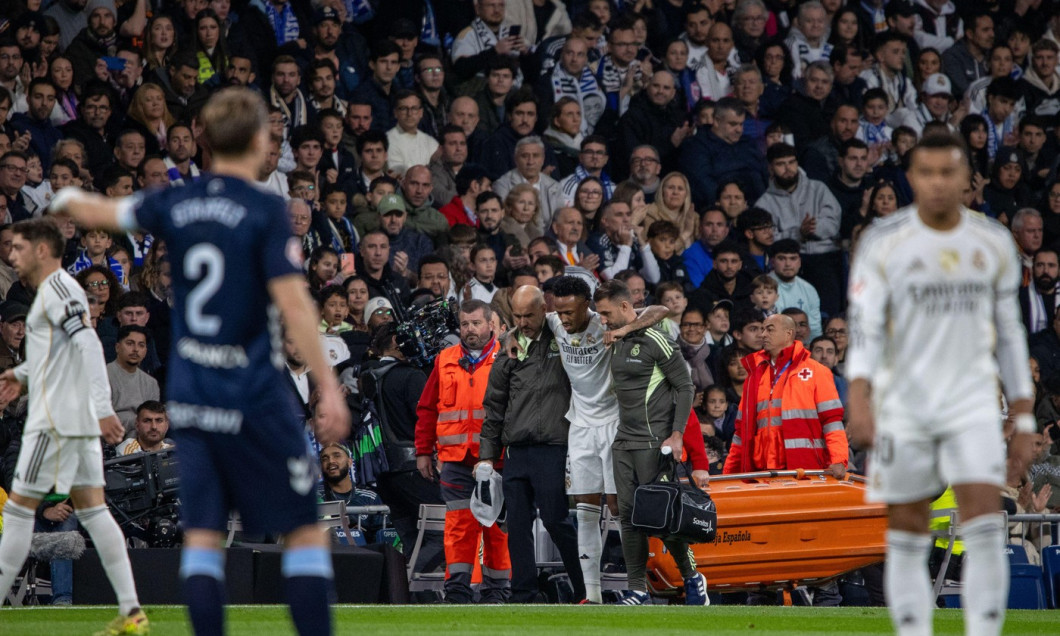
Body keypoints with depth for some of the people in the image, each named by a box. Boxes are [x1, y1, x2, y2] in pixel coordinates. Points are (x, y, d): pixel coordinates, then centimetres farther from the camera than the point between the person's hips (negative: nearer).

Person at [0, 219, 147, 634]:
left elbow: (88, 345, -23)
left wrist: (103, 408, -29)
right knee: (91, 509, 6)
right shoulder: (57, 289, 18)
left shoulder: (57, 288, -12)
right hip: (80, 420, 10)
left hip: (56, 420, -10)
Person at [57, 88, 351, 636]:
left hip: (189, 397, 5)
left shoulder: (176, 205, 5)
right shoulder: (265, 211, -11)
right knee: (303, 532, 2)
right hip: (253, 398, -5)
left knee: (202, 536, 7)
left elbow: (101, 213, 22)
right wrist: (328, 388, -14)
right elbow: (293, 304, -17)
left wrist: (67, 198, 46)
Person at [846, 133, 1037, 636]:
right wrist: (859, 397, -25)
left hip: (972, 404, 1)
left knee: (985, 530, -12)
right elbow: (864, 326, -9)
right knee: (907, 540, 2)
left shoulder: (994, 244, 6)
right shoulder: (882, 243, -3)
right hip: (902, 406, -1)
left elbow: (1009, 334, 12)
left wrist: (1023, 421, 9)